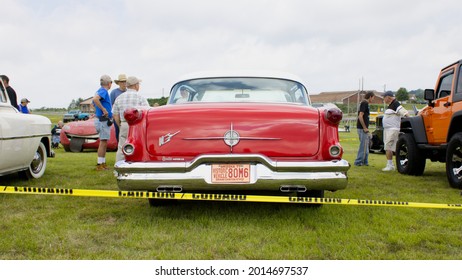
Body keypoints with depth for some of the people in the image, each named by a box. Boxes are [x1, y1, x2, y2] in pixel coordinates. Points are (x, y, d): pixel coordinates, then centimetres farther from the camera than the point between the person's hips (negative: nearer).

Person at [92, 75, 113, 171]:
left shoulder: (100, 91, 16)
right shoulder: (103, 91, -13)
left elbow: (94, 103, 27)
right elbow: (95, 99, -33)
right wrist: (104, 109, -27)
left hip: (103, 120, 10)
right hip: (103, 120, -10)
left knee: (104, 143, 14)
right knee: (103, 143, -8)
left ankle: (103, 163, 21)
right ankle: (100, 165, -5)